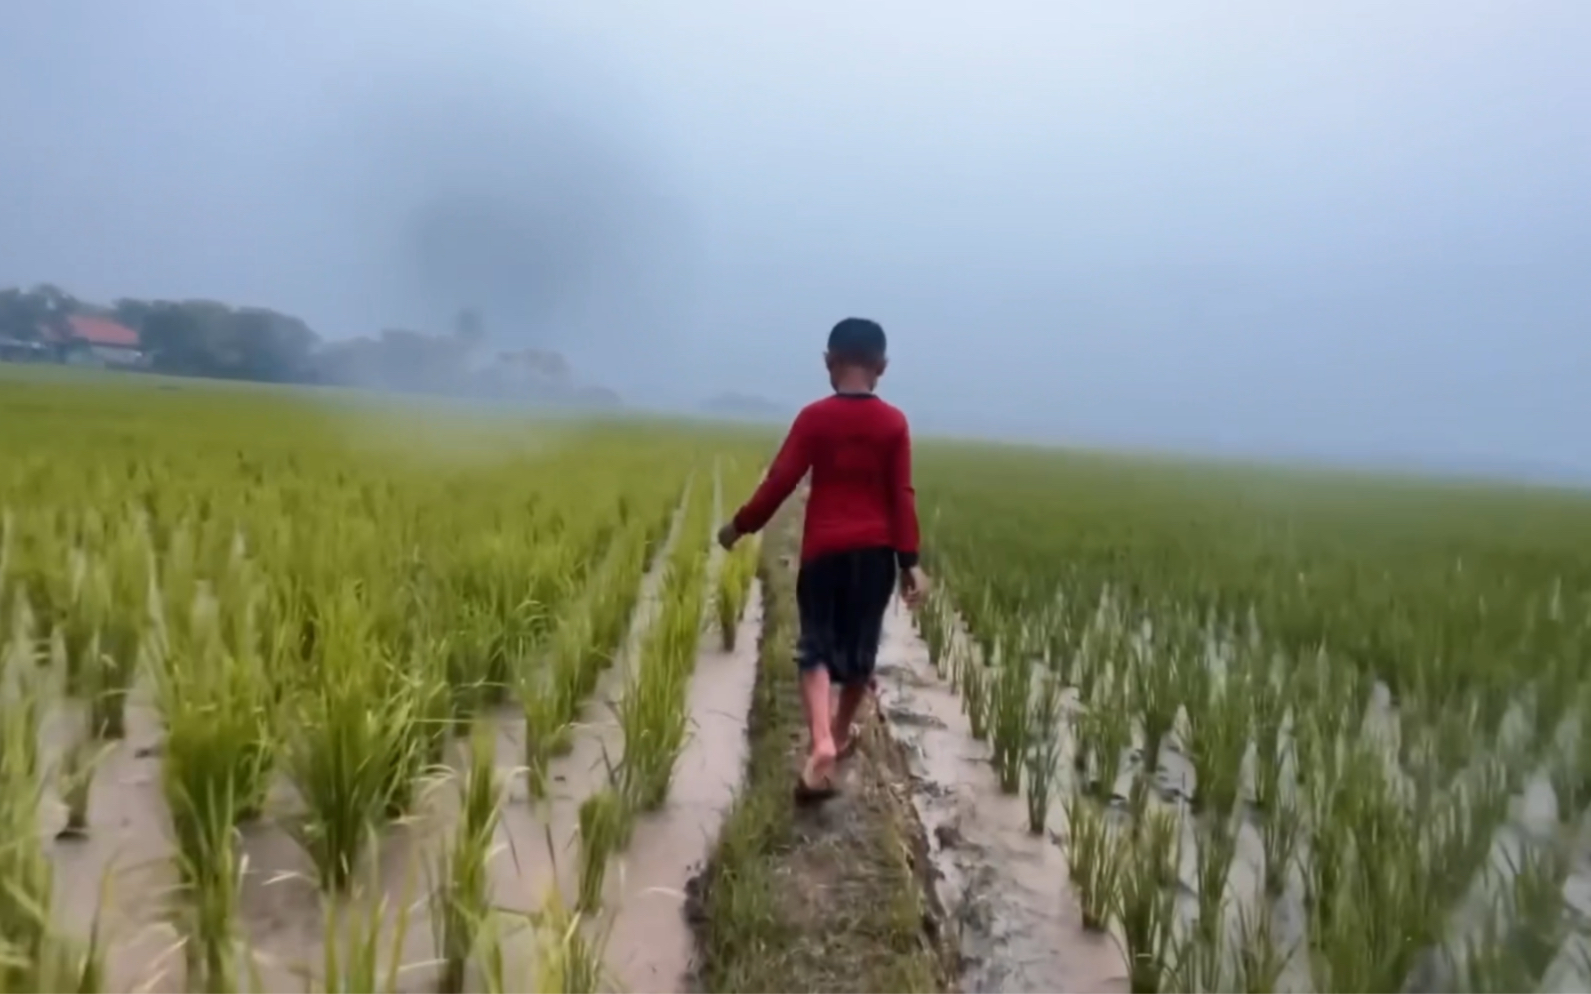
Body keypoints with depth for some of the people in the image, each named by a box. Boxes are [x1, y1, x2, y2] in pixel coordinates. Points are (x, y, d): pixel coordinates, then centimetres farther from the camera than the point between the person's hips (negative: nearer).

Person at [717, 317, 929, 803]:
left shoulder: (814, 417, -4)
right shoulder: (894, 423, -1)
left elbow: (780, 481, -5)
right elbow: (902, 496, -5)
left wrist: (740, 526, 7)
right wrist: (910, 561, -3)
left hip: (824, 549, -1)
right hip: (876, 551, 2)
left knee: (816, 649, 4)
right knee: (860, 647, 17)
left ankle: (822, 745, -14)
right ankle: (841, 732, 35)